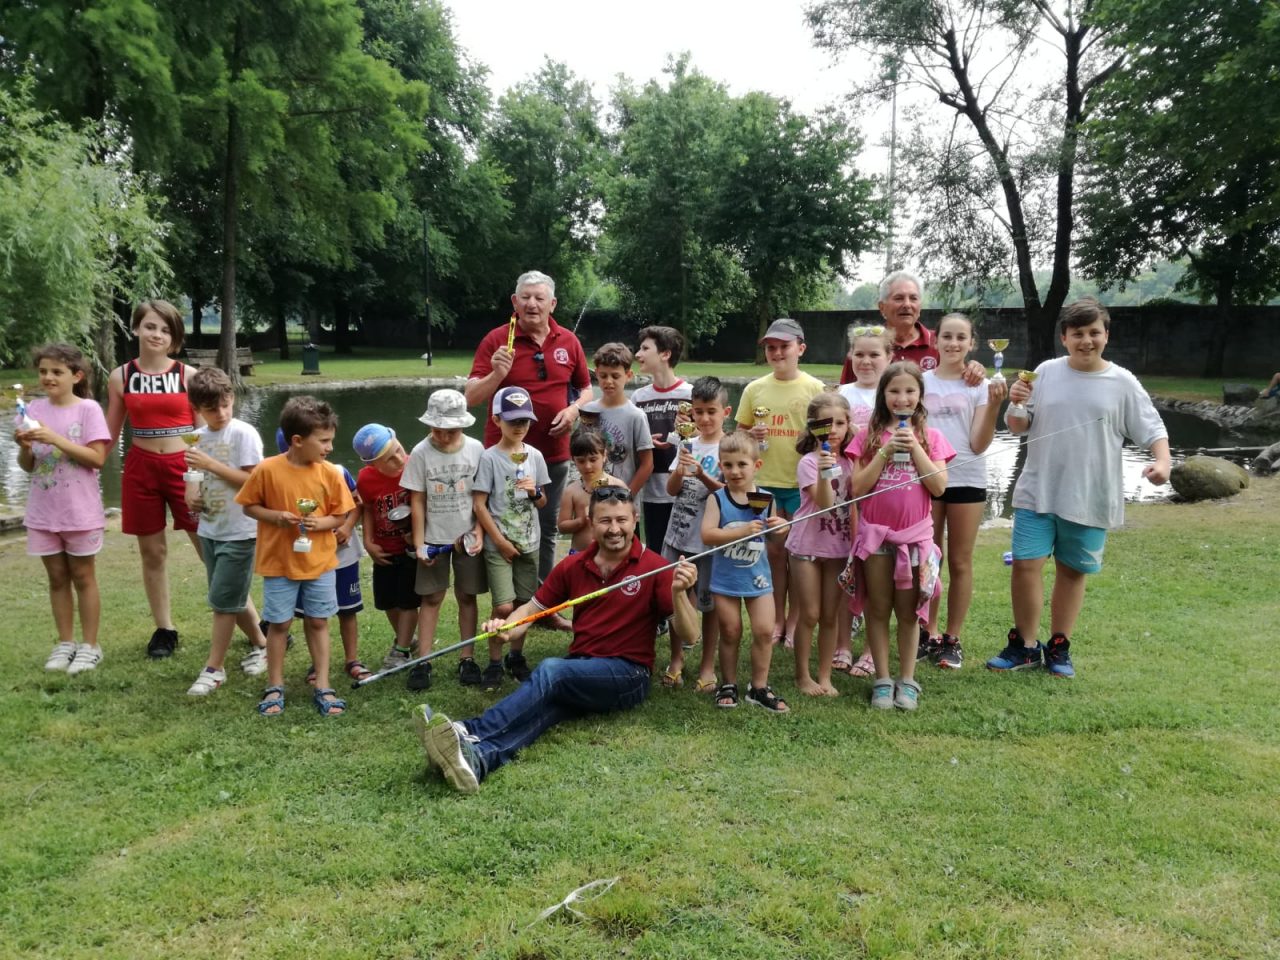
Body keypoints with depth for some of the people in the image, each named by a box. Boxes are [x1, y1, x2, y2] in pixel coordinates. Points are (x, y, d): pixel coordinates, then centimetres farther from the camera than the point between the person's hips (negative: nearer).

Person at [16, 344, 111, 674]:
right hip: (43, 512, 4)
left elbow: (97, 458, -15)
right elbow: (28, 466, 7)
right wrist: (24, 446, -14)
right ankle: (65, 643, 22)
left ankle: (90, 645, 15)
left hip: (80, 512, -4)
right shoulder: (34, 409, 4)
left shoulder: (88, 409, -9)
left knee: (82, 576, 6)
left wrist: (55, 439, -22)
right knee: (57, 578, 12)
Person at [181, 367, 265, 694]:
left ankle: (213, 668, 5)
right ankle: (261, 644, 33)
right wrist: (191, 493, -2)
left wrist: (210, 463, -22)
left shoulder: (244, 434, -13)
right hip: (209, 529, 7)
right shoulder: (198, 437, 6)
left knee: (222, 600, -4)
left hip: (239, 532, -7)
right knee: (230, 598, 15)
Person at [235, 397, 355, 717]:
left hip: (320, 562, 2)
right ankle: (275, 687, 23)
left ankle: (322, 687, 18)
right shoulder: (267, 470, -13)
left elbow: (341, 515, 1)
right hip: (279, 562, -2)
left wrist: (321, 523, -18)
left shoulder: (329, 474, -7)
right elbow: (249, 506, -2)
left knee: (318, 622, 9)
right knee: (278, 624, 9)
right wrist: (275, 516, -19)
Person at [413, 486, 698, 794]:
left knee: (551, 670, -32)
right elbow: (534, 608, 13)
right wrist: (507, 628, -9)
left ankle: (470, 735, -43)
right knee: (544, 704, -32)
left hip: (628, 675, -3)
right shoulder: (573, 566, 7)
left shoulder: (655, 567, -6)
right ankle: (476, 760, -58)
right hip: (578, 675, 3)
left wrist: (678, 593, -29)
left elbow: (688, 634, -10)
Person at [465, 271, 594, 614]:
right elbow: (471, 398, -10)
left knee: (547, 530, 14)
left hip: (554, 453, 4)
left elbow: (586, 388, 15)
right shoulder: (496, 340, -7)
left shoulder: (568, 341, 3)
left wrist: (574, 408, -5)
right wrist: (496, 374, -27)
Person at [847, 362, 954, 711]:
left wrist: (915, 448, -14)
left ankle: (907, 680, 19)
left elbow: (938, 486, -8)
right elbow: (858, 487, -7)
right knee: (878, 610, 7)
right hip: (875, 534, 0)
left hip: (915, 534, 0)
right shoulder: (869, 435, 0)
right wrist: (886, 451, -14)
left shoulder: (930, 436, 2)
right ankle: (882, 680, 17)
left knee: (908, 611, 8)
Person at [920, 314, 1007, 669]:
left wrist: (994, 405, -18)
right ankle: (929, 634, 22)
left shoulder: (980, 385, 0)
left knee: (960, 563, 7)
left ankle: (952, 639, 18)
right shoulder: (921, 382, 3)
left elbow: (978, 444, -7)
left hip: (966, 480, -1)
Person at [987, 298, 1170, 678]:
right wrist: (1016, 405, -15)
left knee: (1072, 571, 11)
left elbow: (1153, 430, 1)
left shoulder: (1122, 383, -2)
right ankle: (1025, 645, 14)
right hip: (1037, 492, 1)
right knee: (1025, 564, -3)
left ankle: (1058, 647, 25)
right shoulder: (1046, 373, 1)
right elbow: (1019, 427, 6)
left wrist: (1162, 462, -18)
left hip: (1091, 499, 0)